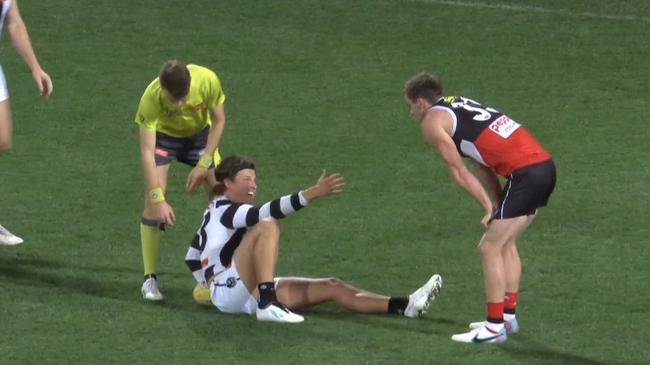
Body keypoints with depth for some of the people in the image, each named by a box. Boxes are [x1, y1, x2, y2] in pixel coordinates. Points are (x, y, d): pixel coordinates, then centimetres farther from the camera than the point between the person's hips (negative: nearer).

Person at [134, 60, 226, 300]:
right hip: (164, 135, -2)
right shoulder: (152, 97, -38)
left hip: (199, 133, 2)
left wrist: (203, 164, -19)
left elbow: (219, 121, -15)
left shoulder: (207, 81, -34)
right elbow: (147, 152, -35)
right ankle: (150, 278, -8)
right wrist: (158, 198, -39)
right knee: (153, 203, -16)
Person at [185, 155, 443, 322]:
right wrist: (312, 194, -36)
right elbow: (266, 213, -29)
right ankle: (269, 305, -36)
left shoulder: (216, 212, 20)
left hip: (245, 294, 9)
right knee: (267, 227, -27)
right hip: (228, 292, -9)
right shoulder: (225, 210, -11)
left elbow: (192, 257, 29)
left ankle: (405, 306, -14)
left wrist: (207, 283, 38)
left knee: (331, 287, -3)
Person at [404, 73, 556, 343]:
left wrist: (488, 207, 4)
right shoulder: (458, 106, 26)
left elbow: (459, 172, -1)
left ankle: (495, 327, 1)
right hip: (545, 165, 9)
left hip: (525, 173, -9)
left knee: (490, 248, -1)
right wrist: (497, 205, 13)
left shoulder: (432, 121, 1)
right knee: (505, 242, 22)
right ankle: (508, 315, 28)